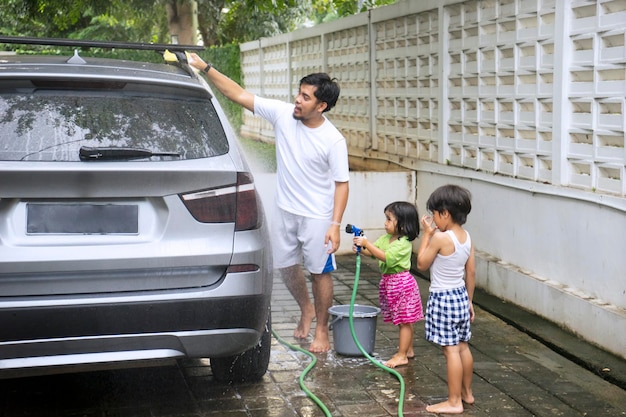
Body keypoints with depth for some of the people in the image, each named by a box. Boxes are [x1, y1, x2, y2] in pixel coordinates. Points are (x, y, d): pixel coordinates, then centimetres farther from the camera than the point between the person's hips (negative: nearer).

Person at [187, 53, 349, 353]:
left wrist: (335, 225, -21)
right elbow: (240, 95, -8)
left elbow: (341, 184, -13)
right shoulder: (282, 114, -8)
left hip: (317, 216, -5)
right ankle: (306, 310, 42)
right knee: (287, 267, 16)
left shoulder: (333, 141, -17)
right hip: (285, 210, 5)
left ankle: (321, 330, 20)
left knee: (320, 272, 4)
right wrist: (205, 68, -13)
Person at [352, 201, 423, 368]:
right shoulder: (386, 238, 7)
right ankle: (408, 350, 29)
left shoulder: (403, 243, -20)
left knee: (404, 321, 0)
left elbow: (386, 257, -28)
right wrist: (360, 248, -14)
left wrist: (367, 244, -30)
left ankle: (402, 355, 3)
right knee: (404, 321, 19)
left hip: (401, 282, -9)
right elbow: (372, 252, 7)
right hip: (389, 282, 9)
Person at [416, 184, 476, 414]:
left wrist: (427, 234, -4)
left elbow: (422, 264, -9)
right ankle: (466, 393, 29)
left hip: (443, 298, -8)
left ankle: (454, 402, 0)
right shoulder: (466, 237, 4)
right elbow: (471, 272, 10)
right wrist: (469, 300, 19)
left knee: (451, 350, -5)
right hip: (460, 295, 8)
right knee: (463, 347, 17)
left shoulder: (440, 238, -20)